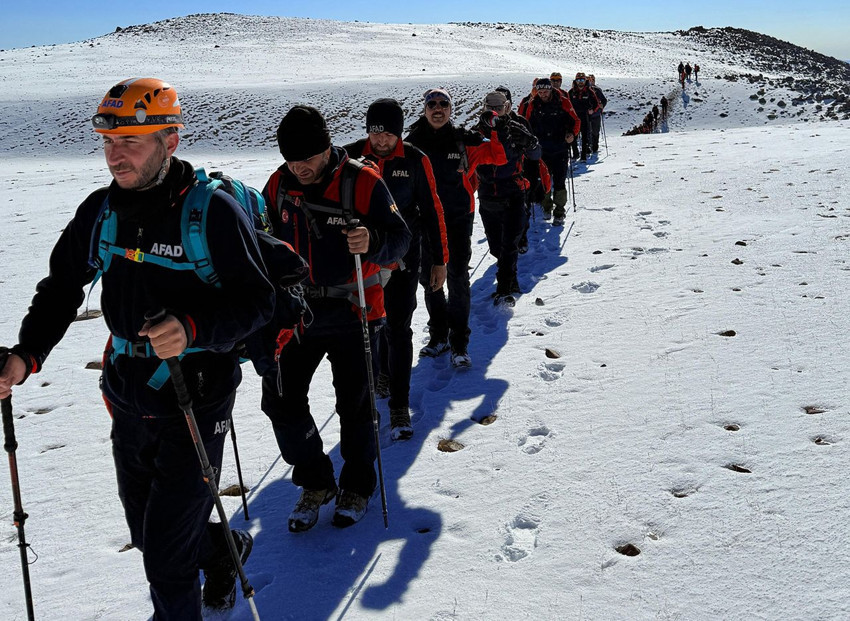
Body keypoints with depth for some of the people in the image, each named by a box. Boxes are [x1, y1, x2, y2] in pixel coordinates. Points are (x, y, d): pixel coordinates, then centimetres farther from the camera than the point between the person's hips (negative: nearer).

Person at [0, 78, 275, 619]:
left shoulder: (213, 210, -15)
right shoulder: (100, 211, 3)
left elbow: (257, 300, -17)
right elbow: (61, 289, 9)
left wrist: (194, 328, -34)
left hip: (196, 405, -6)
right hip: (128, 402, 7)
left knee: (167, 557, -1)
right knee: (147, 534, 22)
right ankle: (224, 550, 51)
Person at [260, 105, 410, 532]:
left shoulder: (363, 182, -13)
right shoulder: (279, 184, 1)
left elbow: (399, 238, -13)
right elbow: (269, 240, 16)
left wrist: (373, 241, -34)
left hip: (352, 311, -4)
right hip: (297, 311, 4)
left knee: (355, 404, 8)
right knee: (280, 399, 2)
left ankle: (358, 485, 30)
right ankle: (315, 482, 23)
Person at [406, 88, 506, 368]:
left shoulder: (463, 140, -1)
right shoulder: (413, 142, 3)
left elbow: (498, 156, -1)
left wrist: (496, 131, -15)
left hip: (458, 219, -2)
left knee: (457, 279, -6)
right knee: (429, 278, 11)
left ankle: (459, 343, 3)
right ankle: (438, 336, 27)